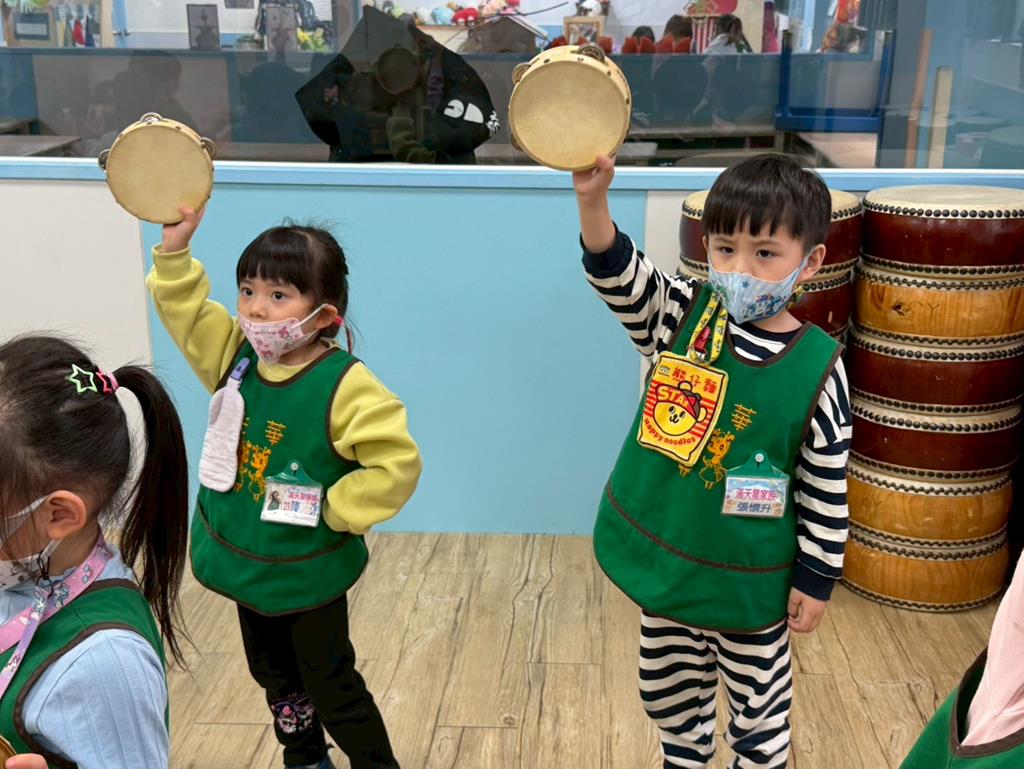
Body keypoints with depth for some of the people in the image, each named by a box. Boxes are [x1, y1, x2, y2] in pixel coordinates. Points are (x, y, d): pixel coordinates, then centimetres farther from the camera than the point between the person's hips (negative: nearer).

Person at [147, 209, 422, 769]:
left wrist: (334, 509, -24)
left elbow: (398, 464, -29)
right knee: (275, 676, 25)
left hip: (308, 575, -7)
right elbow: (183, 308, 2)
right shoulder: (235, 355, -7)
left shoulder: (345, 386, -26)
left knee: (330, 686, 10)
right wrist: (175, 248, -14)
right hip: (243, 563, 7)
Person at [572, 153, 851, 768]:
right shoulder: (681, 316, -9)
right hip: (663, 561, 4)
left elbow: (827, 488, -9)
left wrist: (816, 578, -4)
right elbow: (617, 273, -23)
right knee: (670, 695, 24)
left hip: (749, 584, -3)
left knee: (760, 712, 17)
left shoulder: (819, 368, -16)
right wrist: (593, 197, -41)